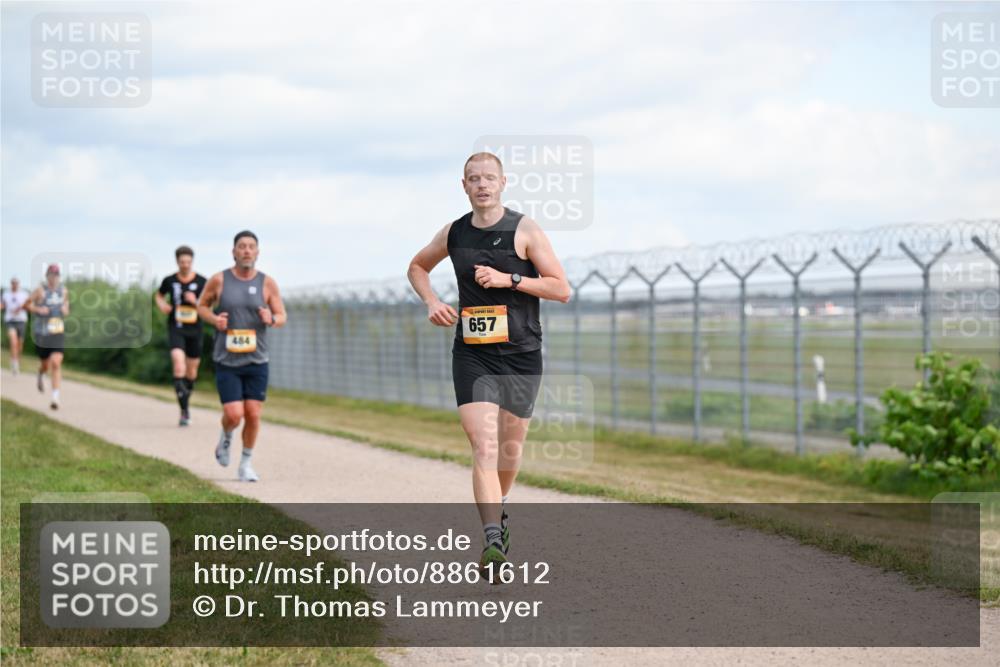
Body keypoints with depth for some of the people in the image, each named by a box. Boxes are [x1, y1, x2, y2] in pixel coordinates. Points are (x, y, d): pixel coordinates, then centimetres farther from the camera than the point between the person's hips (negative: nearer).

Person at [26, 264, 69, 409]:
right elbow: (26, 305, -4)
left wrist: (66, 311, -1)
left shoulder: (64, 290, 4)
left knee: (56, 363, -13)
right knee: (46, 364, 12)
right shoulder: (40, 290, -8)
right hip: (42, 333, -2)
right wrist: (38, 309, -19)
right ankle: (41, 374, 51)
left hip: (58, 333, 2)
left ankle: (55, 397, -15)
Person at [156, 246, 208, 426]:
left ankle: (186, 405, 36)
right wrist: (162, 306, -1)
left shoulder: (201, 282, -2)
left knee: (192, 369, 11)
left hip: (194, 329, 1)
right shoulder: (169, 281, 1)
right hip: (175, 328, -1)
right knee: (178, 359, -22)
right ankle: (184, 411, -23)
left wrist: (196, 302, -19)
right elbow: (159, 296, 20)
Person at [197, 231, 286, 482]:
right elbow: (202, 306, 11)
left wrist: (271, 318, -20)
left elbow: (282, 317, 4)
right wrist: (213, 319, -11)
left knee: (253, 415, 0)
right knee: (233, 415, -11)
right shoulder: (219, 280, -3)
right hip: (226, 361, -2)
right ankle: (226, 437, 25)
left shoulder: (267, 283, -1)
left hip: (257, 360, 2)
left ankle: (246, 464, 19)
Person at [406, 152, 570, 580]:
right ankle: (492, 541, -23)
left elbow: (561, 289, -7)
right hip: (472, 356, 1)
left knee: (510, 449, 13)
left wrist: (508, 279, -17)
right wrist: (431, 302, 6)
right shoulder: (453, 234, 6)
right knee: (483, 449, -15)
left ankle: (499, 510, 42)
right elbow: (417, 267, 25)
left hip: (521, 356, -1)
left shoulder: (524, 231, -4)